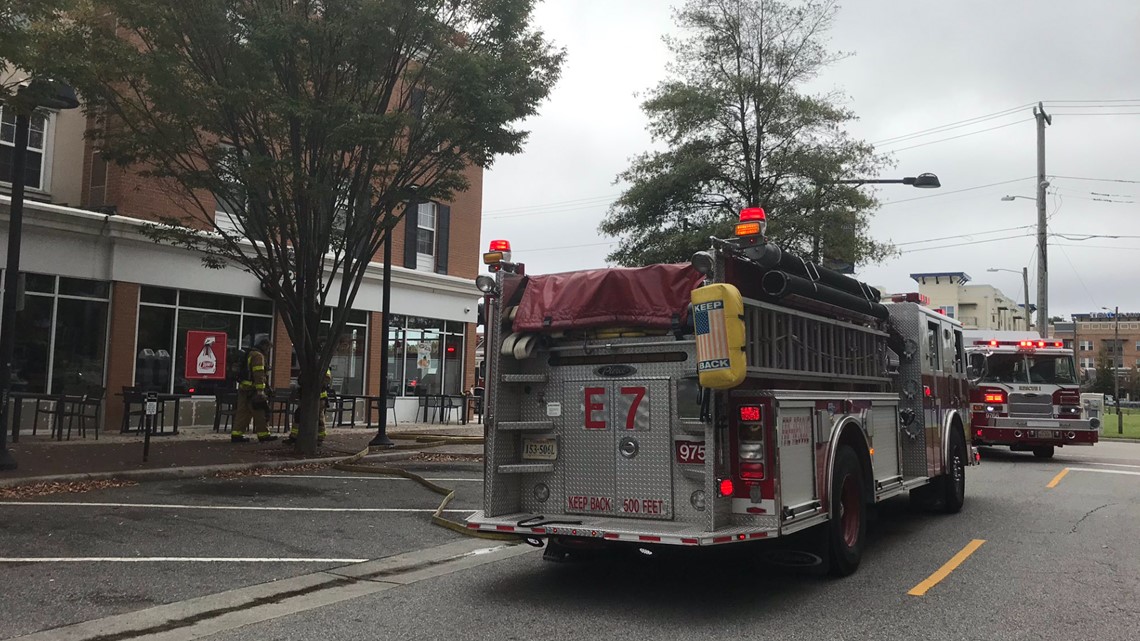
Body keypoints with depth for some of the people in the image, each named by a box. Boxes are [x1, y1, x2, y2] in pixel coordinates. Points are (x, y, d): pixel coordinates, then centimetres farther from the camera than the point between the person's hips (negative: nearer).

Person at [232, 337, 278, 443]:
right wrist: (260, 390, -23)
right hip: (252, 389, -10)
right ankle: (263, 434, 0)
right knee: (260, 412, -4)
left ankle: (236, 434, 8)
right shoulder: (258, 356, -11)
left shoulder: (250, 354, 22)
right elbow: (259, 375, -19)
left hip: (244, 388, 10)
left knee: (243, 412, 10)